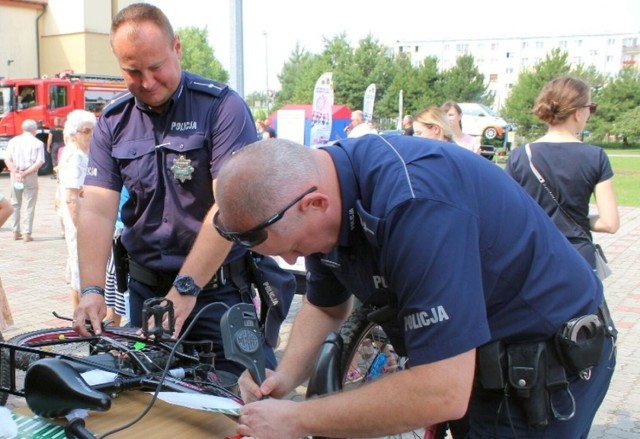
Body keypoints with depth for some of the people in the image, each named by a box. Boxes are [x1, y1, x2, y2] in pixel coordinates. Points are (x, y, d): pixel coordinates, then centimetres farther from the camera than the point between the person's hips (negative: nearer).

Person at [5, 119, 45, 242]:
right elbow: (39, 162, -12)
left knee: (15, 205, 16)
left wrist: (15, 172, -11)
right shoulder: (37, 143, -3)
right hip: (31, 177, -3)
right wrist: (25, 173, -12)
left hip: (15, 176, 3)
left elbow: (7, 159, -3)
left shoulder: (13, 141, 5)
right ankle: (27, 234, 1)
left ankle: (16, 232, 19)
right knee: (29, 206, 3)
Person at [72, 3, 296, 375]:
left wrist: (185, 288, -25)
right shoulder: (113, 121, 3)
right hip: (145, 287, 4)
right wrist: (93, 291, -19)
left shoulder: (223, 107, -11)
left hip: (219, 287, -4)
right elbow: (97, 210, -5)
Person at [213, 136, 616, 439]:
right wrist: (286, 375, -9)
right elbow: (326, 305, 8)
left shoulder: (416, 204, -36)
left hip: (546, 365, -7)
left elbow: (442, 393, -37)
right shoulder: (321, 184, -8)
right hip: (458, 347, 8)